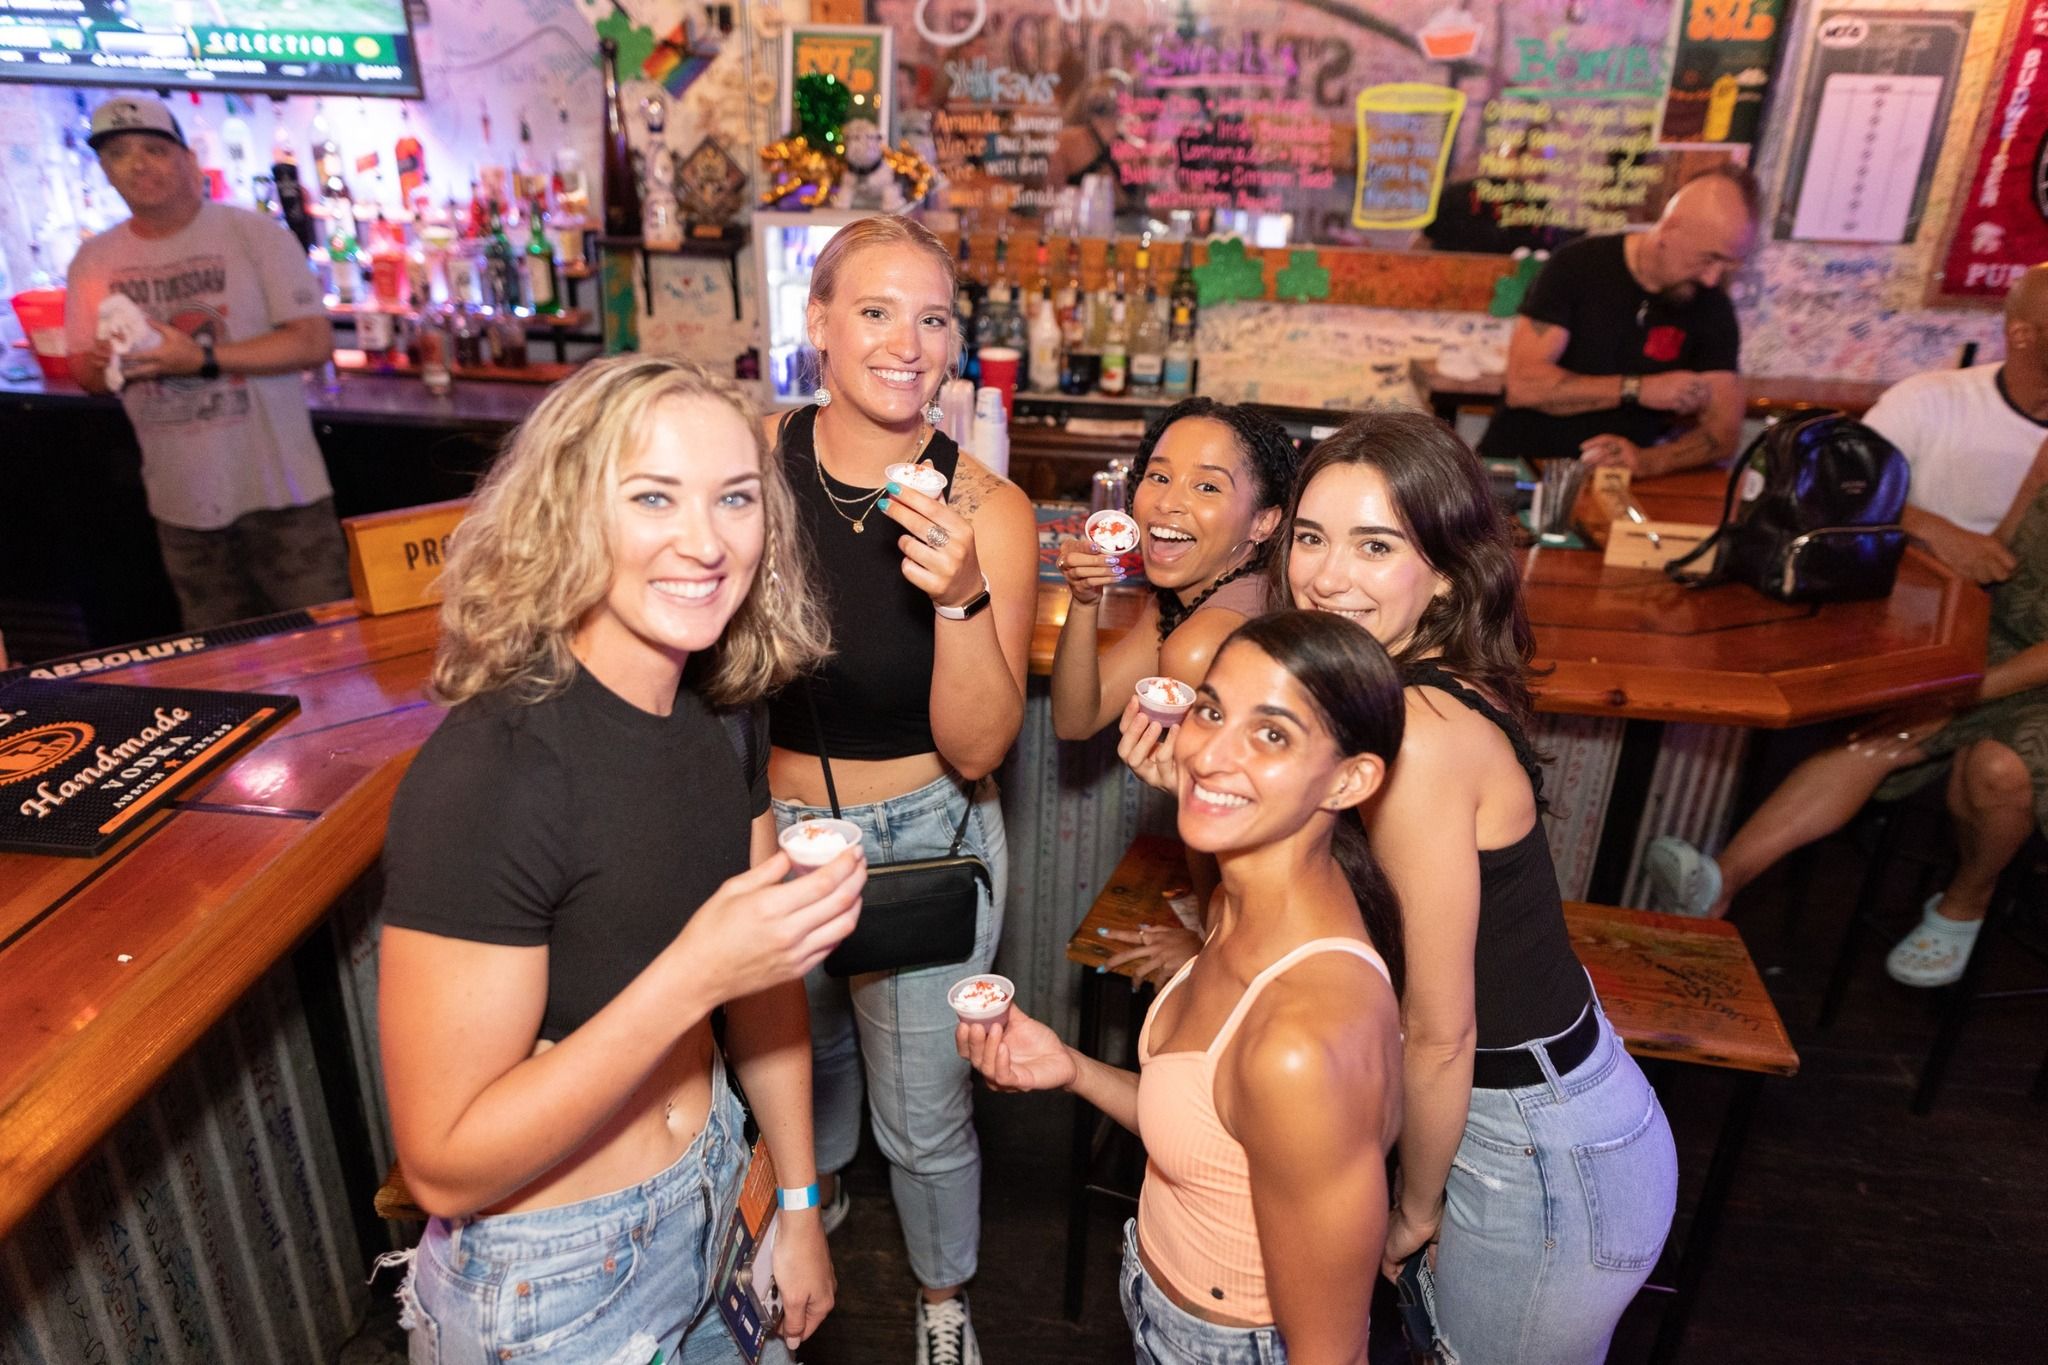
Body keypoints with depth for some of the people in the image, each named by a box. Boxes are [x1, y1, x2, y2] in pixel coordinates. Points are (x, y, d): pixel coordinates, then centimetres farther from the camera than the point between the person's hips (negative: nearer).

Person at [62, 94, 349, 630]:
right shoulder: (94, 260, 8)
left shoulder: (253, 233, -4)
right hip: (181, 503, 4)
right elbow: (83, 370, 13)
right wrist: (105, 366, -11)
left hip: (279, 488, -4)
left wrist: (200, 358, -20)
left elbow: (315, 342, -13)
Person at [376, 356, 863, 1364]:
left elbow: (765, 975, 3)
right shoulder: (487, 776, -29)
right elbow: (444, 1165, -25)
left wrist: (798, 1204, 8)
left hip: (716, 1202, 6)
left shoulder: (724, 713, -7)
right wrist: (692, 977, -35)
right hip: (548, 1282, -5)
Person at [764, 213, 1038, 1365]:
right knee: (800, 1046, 28)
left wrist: (963, 597, -32)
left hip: (923, 839, -2)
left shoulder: (989, 511, -17)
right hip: (769, 827, 2)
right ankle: (815, 1187, 65)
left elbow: (976, 749, -18)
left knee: (926, 1119, 14)